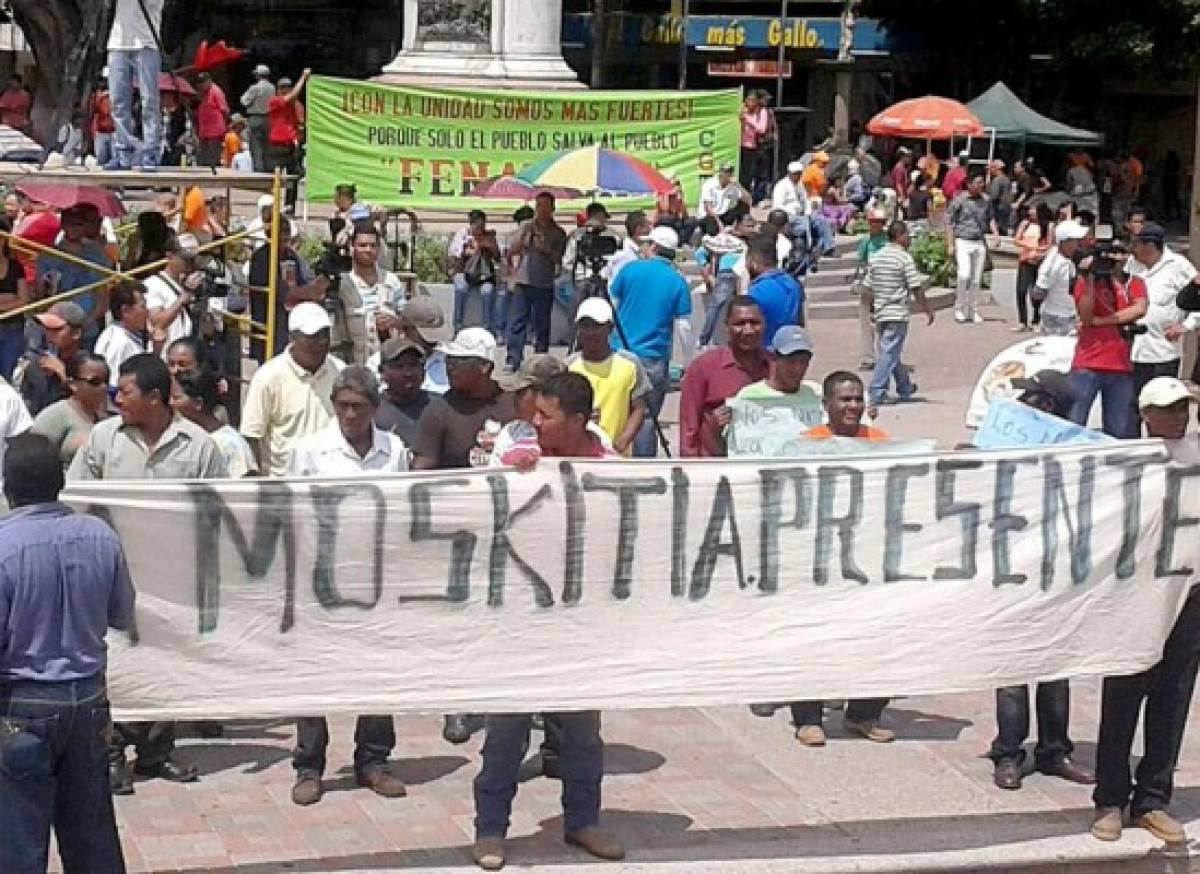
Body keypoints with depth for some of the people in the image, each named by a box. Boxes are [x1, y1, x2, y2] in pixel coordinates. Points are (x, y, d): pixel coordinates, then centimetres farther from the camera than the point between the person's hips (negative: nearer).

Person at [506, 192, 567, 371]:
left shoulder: (558, 233, 6)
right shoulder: (527, 227, 10)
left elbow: (558, 259, -1)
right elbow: (511, 251, 7)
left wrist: (545, 250, -16)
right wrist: (524, 236, -8)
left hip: (544, 284, -1)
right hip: (522, 282, 1)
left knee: (542, 325, 5)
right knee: (517, 322, -6)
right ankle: (513, 361, -8)